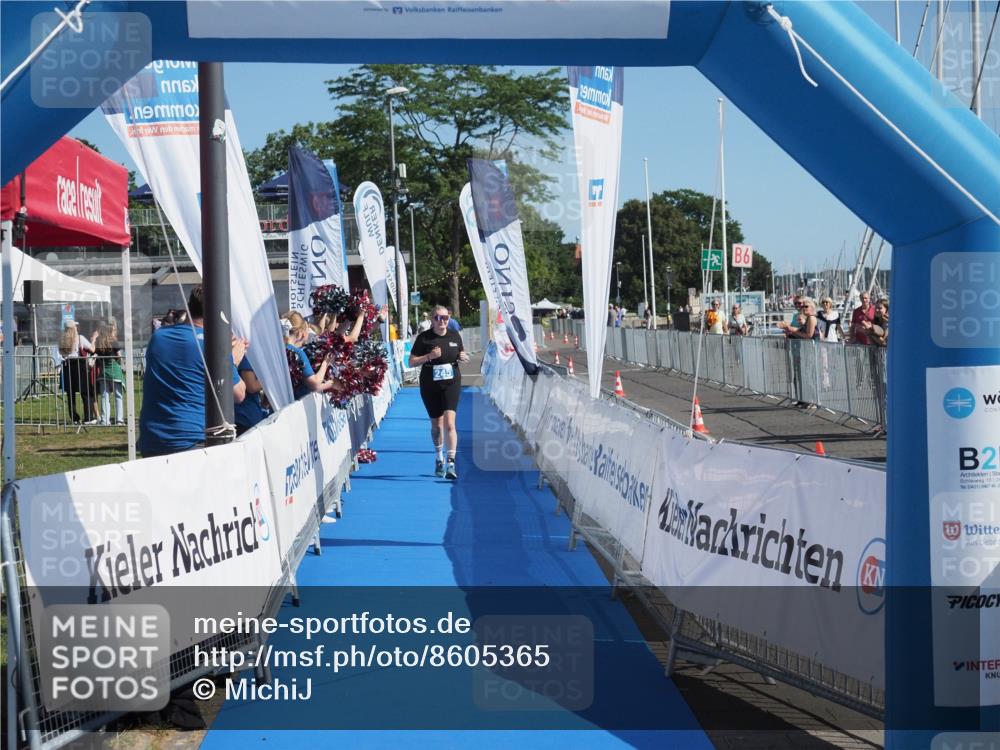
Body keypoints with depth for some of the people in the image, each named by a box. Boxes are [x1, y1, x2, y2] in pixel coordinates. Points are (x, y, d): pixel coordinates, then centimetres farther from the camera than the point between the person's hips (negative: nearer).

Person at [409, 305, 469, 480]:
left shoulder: (454, 335, 4)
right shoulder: (424, 338, -5)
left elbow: (461, 354, 19)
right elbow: (412, 362, -5)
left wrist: (463, 357, -5)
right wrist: (429, 356, -20)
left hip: (451, 384, 0)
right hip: (430, 386, 0)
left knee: (449, 423, -15)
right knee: (436, 424, 12)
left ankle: (451, 463, -19)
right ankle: (439, 459, 35)